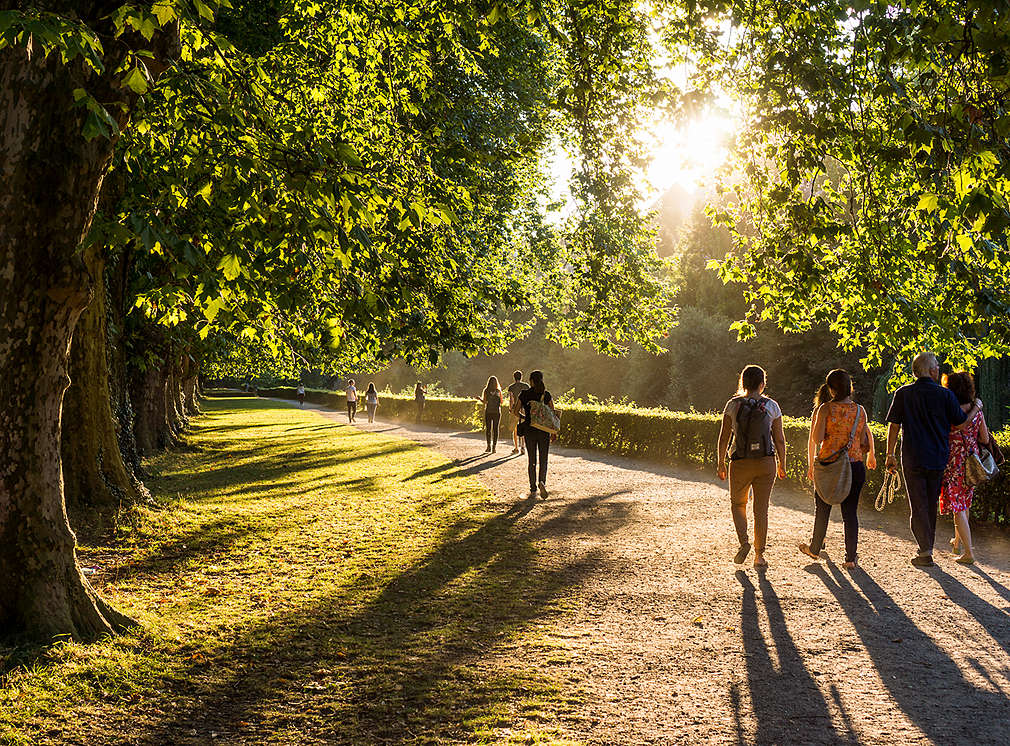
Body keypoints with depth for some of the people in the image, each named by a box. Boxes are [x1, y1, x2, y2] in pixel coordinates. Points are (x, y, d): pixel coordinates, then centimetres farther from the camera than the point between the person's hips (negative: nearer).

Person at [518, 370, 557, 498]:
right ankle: (542, 482, -15)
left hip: (529, 430, 0)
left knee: (532, 460, 8)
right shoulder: (547, 394, -1)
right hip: (544, 430, 0)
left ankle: (533, 490, 7)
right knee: (543, 460, 10)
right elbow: (553, 413, -2)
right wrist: (554, 432, 4)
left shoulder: (524, 394, -3)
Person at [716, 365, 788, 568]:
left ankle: (743, 542, 0)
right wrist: (782, 465, 12)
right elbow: (780, 439, 0)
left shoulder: (733, 405, -4)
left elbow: (724, 438, -1)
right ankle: (759, 556, 11)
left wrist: (721, 463, 9)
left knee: (738, 504, 20)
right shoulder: (772, 406, -3)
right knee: (761, 509, 9)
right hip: (766, 462, 1)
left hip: (740, 464, 0)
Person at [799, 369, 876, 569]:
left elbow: (816, 439, -13)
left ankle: (815, 549, 30)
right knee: (850, 511, 6)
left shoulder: (825, 409, -8)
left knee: (823, 509, 14)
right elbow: (865, 442, 2)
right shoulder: (860, 411, 0)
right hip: (855, 465, 2)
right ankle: (850, 557, 5)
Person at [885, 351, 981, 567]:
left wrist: (891, 455, 5)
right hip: (938, 459, 1)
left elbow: (894, 426, -2)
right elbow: (961, 424, 1)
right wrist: (976, 407, 18)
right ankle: (927, 547, 25)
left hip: (912, 458, -1)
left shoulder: (903, 394, -2)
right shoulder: (945, 395, -4)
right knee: (931, 504, 15)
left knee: (918, 505, 2)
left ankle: (925, 552, -6)